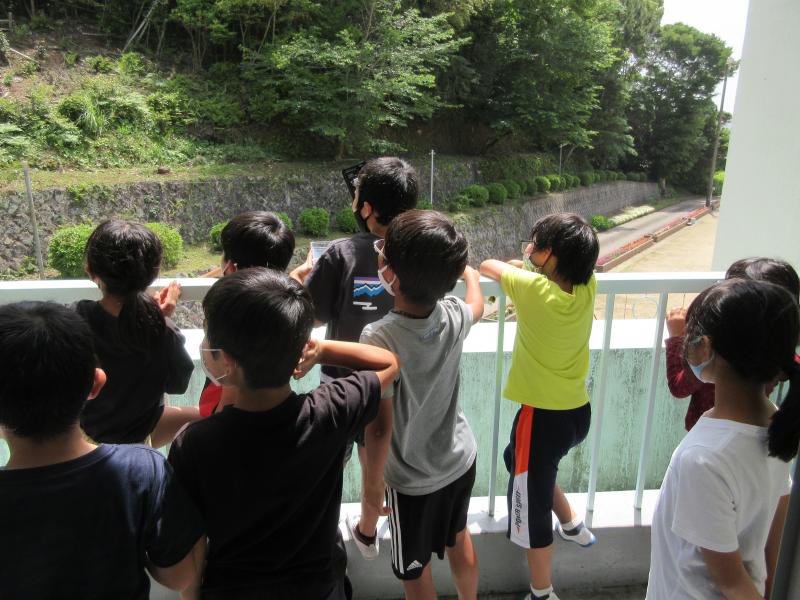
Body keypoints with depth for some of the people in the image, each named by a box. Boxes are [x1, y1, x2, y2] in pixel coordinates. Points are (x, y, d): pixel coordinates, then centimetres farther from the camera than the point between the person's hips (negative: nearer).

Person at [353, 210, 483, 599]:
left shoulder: (379, 338, -31)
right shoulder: (454, 316, -15)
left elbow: (380, 427, -26)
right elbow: (477, 305, 11)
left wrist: (373, 487, -12)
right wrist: (470, 273, 32)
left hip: (413, 478, -5)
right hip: (461, 457, 5)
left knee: (413, 568, 19)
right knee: (458, 538, 31)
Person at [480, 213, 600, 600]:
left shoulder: (535, 289, -21)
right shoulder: (587, 289, -6)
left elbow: (488, 266, -3)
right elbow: (576, 262, 18)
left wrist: (521, 266, 15)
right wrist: (533, 262, 7)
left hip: (543, 415, -7)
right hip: (578, 410, 7)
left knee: (532, 503, 10)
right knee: (518, 460, 32)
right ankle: (572, 525, 43)